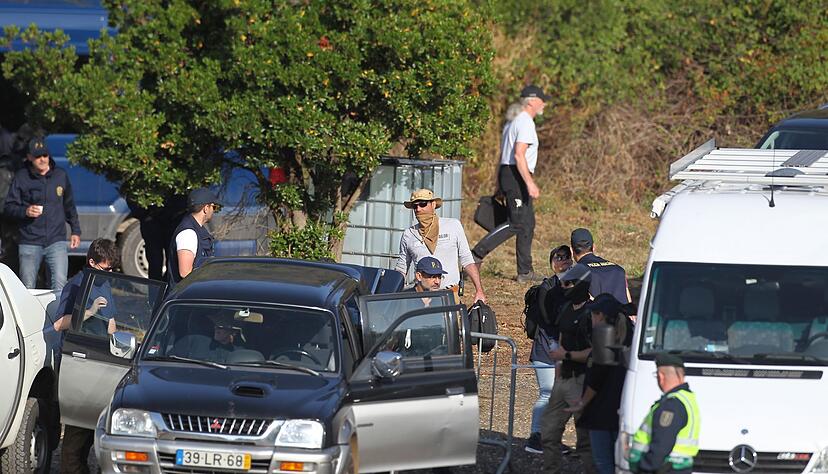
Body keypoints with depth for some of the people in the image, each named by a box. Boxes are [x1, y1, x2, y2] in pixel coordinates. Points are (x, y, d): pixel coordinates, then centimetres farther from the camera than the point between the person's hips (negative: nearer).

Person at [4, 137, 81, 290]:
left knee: (60, 284, -12)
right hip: (30, 243, -1)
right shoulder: (21, 178, 2)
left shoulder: (60, 176, 9)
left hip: (56, 241, 1)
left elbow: (69, 206, 21)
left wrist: (76, 231, 19)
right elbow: (9, 207, 3)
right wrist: (25, 211, -17)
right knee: (27, 288, 4)